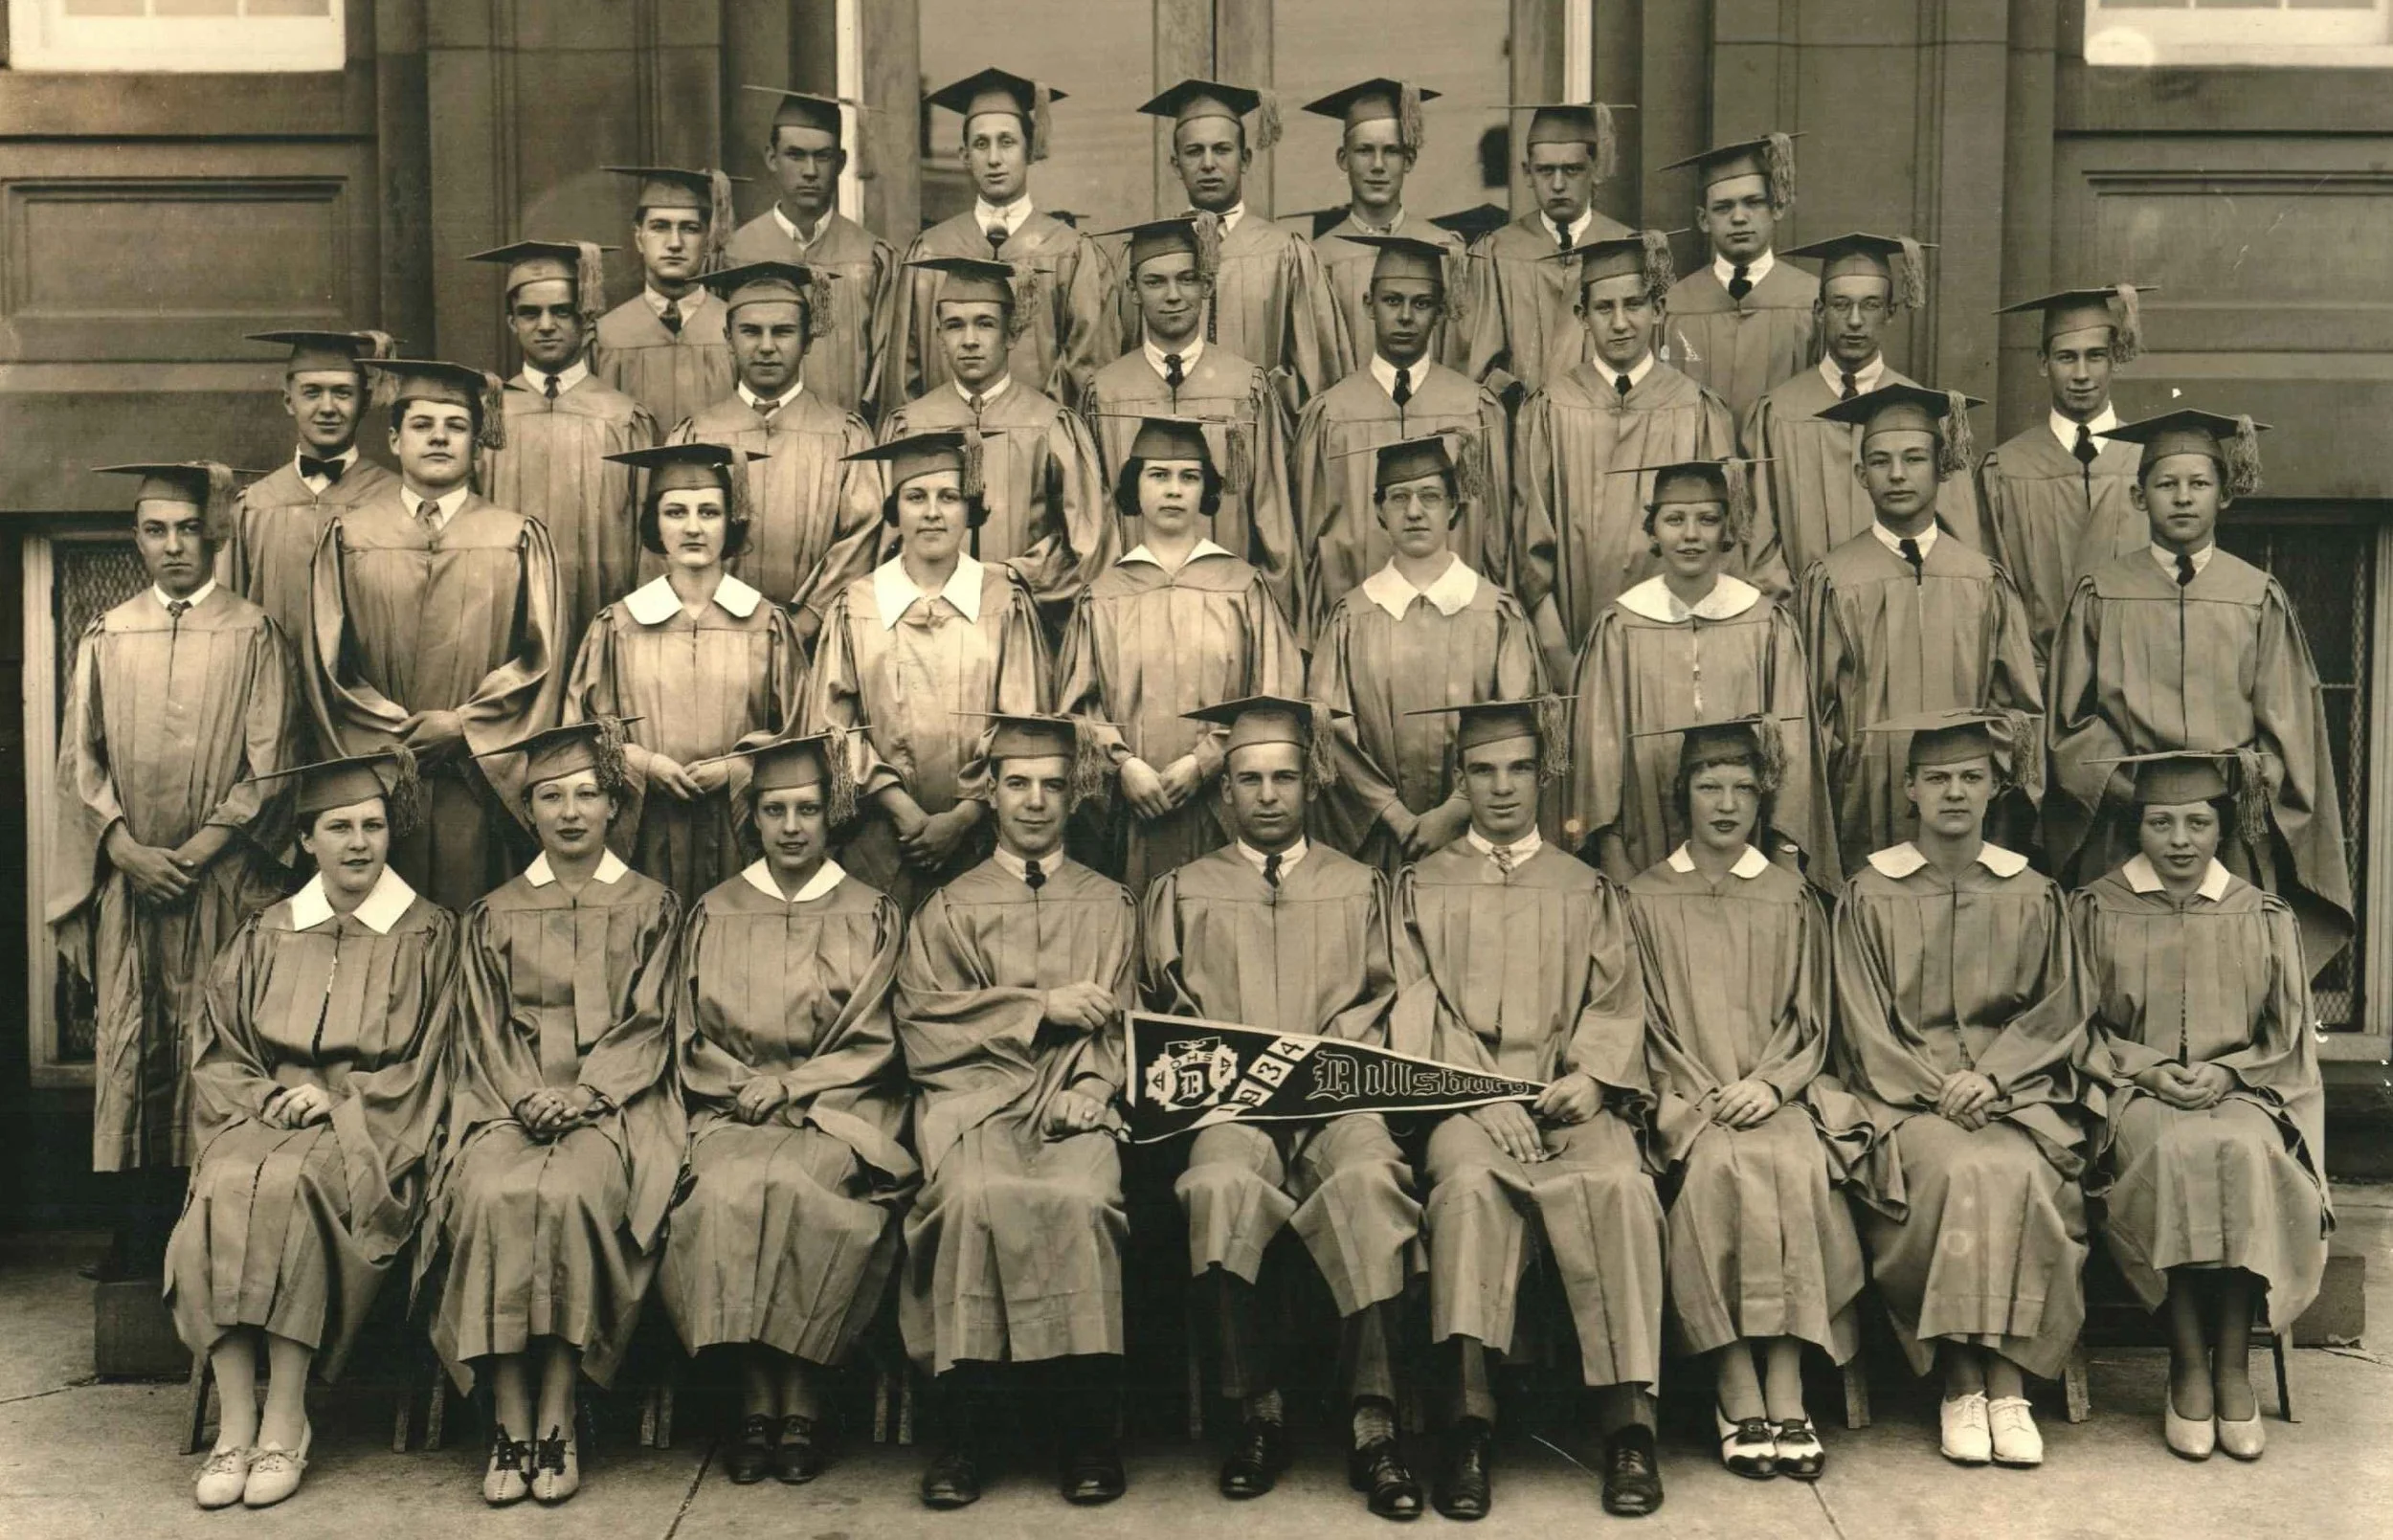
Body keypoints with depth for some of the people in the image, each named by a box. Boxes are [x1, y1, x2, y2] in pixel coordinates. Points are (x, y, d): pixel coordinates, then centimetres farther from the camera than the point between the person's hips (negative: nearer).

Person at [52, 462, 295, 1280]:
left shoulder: (252, 635, 2)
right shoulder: (105, 638, 10)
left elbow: (268, 763, -2)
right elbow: (78, 759, 7)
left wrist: (196, 851, -10)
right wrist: (130, 850, -7)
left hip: (223, 877, -2)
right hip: (126, 878, 3)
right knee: (129, 1049, 3)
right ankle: (138, 1235, 9)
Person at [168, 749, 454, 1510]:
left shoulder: (430, 935, 7)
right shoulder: (266, 938, 17)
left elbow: (428, 1067, 2)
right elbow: (217, 1056, 13)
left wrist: (336, 1102, -10)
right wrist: (272, 1098, -6)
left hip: (370, 1132, -3)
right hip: (266, 1120, 3)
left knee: (286, 1185, -34)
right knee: (224, 1190, -30)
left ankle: (286, 1420, -27)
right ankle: (236, 1423, -28)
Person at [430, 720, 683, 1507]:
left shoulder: (649, 906, 12)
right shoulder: (495, 916, 17)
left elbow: (647, 1023, 4)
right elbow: (484, 1031, 10)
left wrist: (584, 1093, -12)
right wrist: (527, 1096, -9)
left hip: (613, 1101, -2)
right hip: (512, 1100, 2)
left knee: (569, 1193, -32)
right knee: (494, 1193, -30)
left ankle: (557, 1416, -24)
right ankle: (510, 1419, -25)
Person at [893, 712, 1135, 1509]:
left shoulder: (1109, 906, 20)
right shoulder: (949, 907, 18)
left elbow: (1118, 1025, 9)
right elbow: (921, 1022, 4)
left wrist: (1086, 1093, -11)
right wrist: (1042, 1007, -4)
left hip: (1075, 1103, 0)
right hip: (973, 1094, 0)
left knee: (1079, 1197, -32)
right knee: (976, 1195, -33)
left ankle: (1087, 1430, -23)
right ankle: (964, 1427, -25)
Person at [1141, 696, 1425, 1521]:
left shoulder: (1358, 887, 22)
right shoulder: (1183, 891, 21)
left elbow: (1375, 1005, 12)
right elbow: (1166, 1012, 12)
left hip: (1338, 1097, 0)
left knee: (1367, 1178, -35)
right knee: (1218, 1184, -35)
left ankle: (1373, 1428, -34)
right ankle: (1258, 1413, -23)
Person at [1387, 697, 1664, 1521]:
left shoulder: (1587, 890, 22)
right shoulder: (1422, 888, 18)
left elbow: (1615, 1002, 12)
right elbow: (1417, 1008, 6)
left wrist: (1592, 1075, -10)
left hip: (1570, 1093, 1)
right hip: (1464, 1095, -1)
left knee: (1617, 1183, -33)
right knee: (1469, 1181, -35)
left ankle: (1628, 1418, -32)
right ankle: (1469, 1420, -39)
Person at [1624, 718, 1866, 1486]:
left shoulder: (1791, 898, 16)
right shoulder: (1646, 899, 12)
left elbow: (1809, 1021, 11)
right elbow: (1645, 1023, 8)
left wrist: (1769, 1084, -8)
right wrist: (1703, 1092, -7)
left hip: (1778, 1095, 1)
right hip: (1686, 1097, -1)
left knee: (1797, 1164, -31)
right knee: (1718, 1165, -33)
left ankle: (1786, 1390, -31)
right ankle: (1739, 1393, -31)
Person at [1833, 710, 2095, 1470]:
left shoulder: (2033, 896, 12)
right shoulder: (1870, 895, 6)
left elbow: (2058, 1012, 8)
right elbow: (1867, 1027, 1)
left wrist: (1990, 1076, -10)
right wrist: (1939, 1086, -14)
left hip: (2013, 1087, 2)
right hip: (1905, 1092, -1)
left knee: (2017, 1174, -30)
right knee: (1960, 1171, -32)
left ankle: (2003, 1383, -23)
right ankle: (1962, 1381, -21)